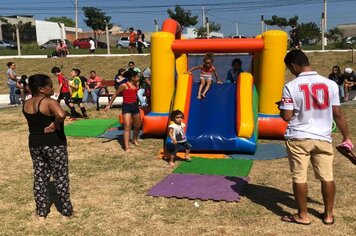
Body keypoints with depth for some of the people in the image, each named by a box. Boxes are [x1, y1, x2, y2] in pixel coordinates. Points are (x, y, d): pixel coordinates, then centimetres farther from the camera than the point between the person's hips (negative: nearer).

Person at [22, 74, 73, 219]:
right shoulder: (49, 102, -21)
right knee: (61, 177, 7)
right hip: (54, 144, -7)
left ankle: (41, 211, 25)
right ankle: (66, 210, 19)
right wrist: (55, 125, -23)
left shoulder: (26, 104, 4)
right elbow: (61, 115, -39)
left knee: (40, 177, 16)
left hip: (34, 144, 7)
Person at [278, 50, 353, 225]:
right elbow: (338, 114, 1)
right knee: (327, 177, 14)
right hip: (323, 138, 3)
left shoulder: (291, 87, -11)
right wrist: (346, 137, 11)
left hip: (298, 138, -3)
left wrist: (281, 107, 11)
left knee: (299, 177, 7)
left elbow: (286, 117, -10)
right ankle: (328, 215, 25)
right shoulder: (330, 84, -2)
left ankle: (303, 216, 17)